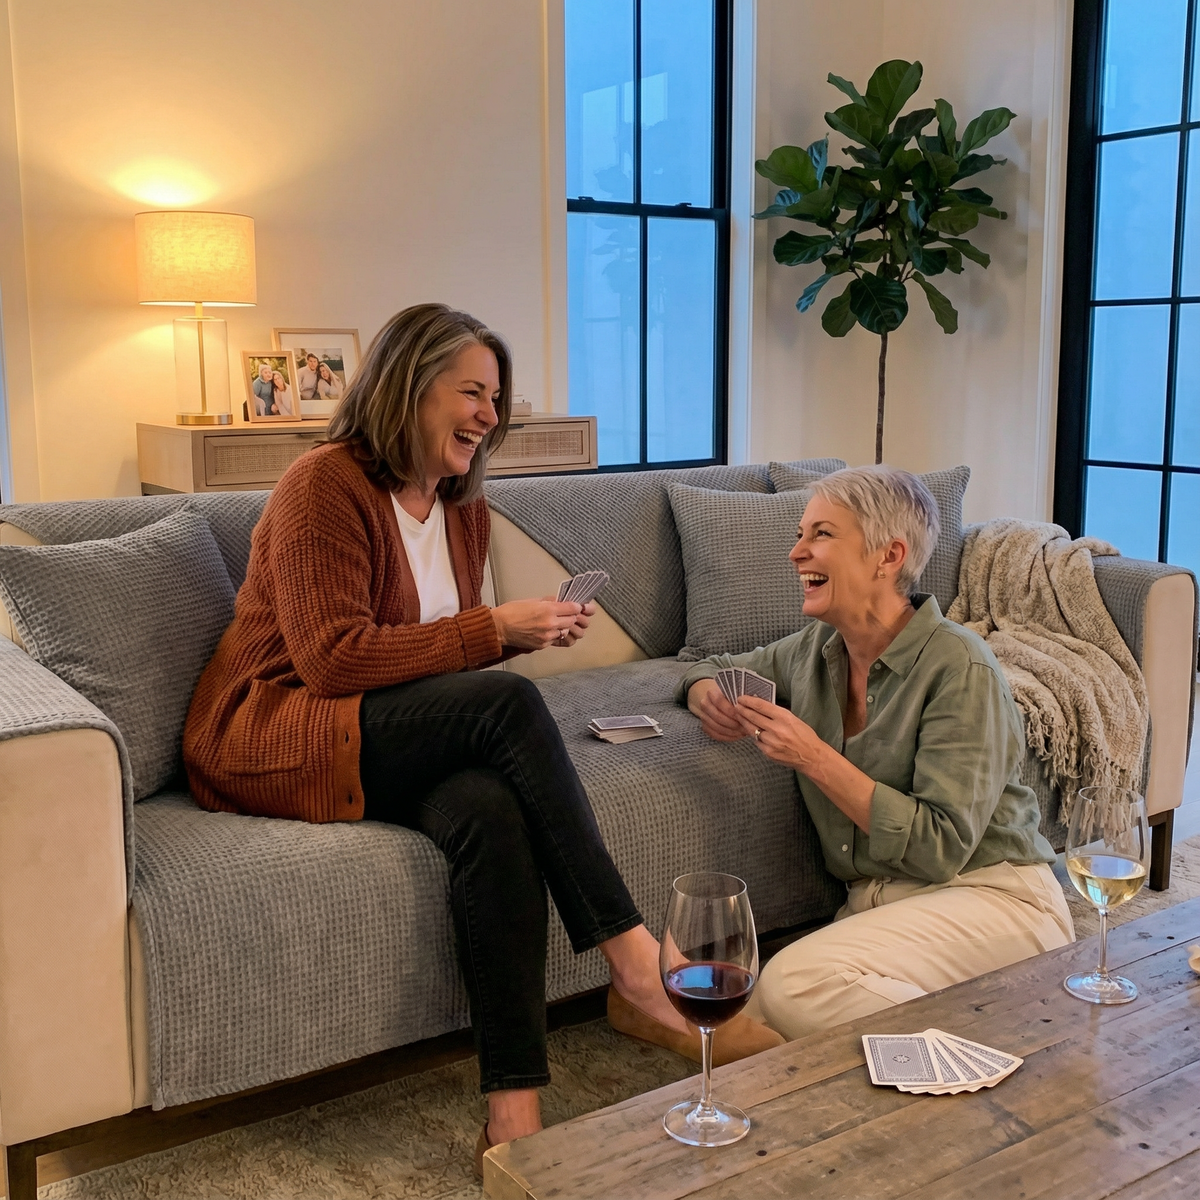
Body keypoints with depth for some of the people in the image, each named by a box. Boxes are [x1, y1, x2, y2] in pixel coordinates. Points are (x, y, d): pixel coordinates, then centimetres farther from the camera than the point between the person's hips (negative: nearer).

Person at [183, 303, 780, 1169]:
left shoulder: (464, 506, 13)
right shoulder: (323, 487, -11)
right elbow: (333, 657, -20)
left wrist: (528, 631, -3)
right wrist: (493, 630, -20)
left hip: (394, 742, 6)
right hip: (272, 735, -6)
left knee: (490, 808, -32)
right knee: (509, 703, -30)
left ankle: (515, 1110, -33)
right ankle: (637, 971, -28)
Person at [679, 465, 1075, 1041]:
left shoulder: (959, 667, -15)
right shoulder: (816, 649, 5)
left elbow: (941, 848, -20)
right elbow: (716, 668, 24)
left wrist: (813, 757, -21)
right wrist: (711, 701, 0)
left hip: (988, 895, -6)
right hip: (872, 901, 7)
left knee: (793, 983, -31)